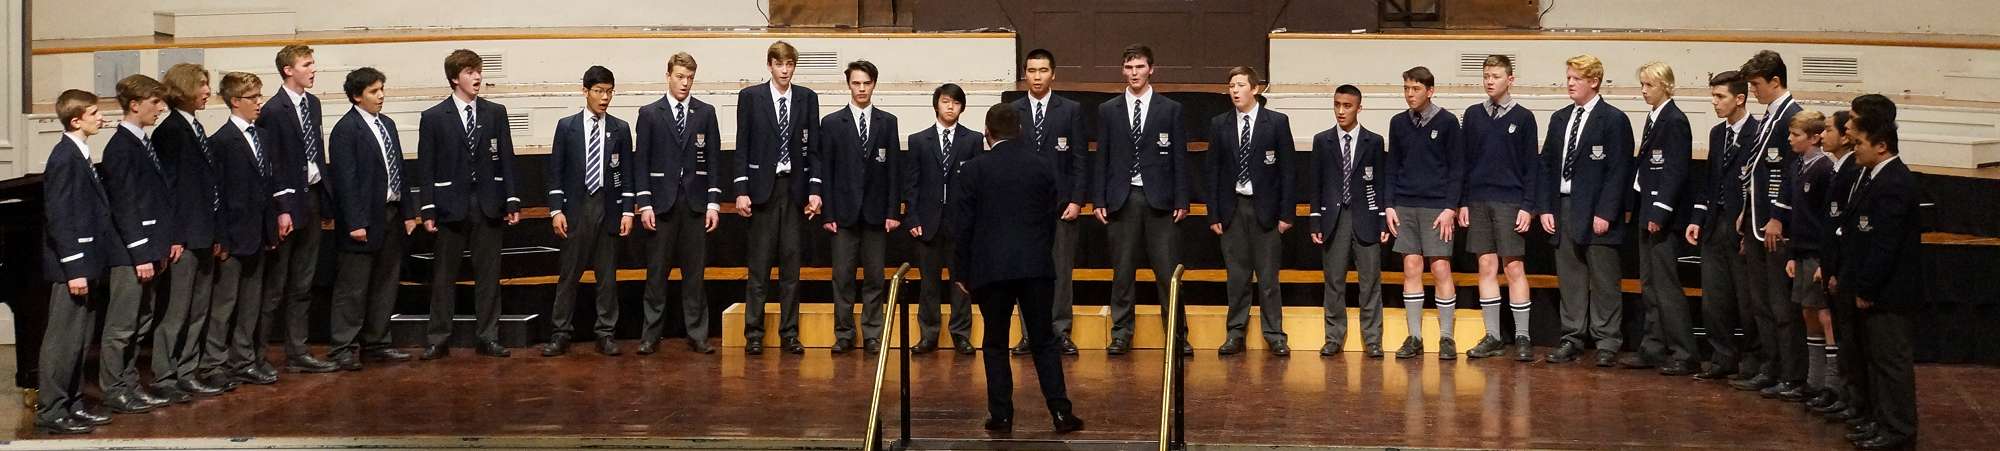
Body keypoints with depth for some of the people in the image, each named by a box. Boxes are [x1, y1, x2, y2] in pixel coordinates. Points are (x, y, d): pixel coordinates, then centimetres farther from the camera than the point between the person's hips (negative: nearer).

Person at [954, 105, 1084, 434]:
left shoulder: (974, 170, -3)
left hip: (990, 269, -2)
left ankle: (1001, 416, 6)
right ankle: (1061, 412, 1)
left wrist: (962, 272, 6)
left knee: (996, 344, 7)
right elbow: (1051, 220, 10)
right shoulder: (1043, 168, 5)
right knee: (1044, 341, 7)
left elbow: (963, 225, -2)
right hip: (1036, 267, 2)